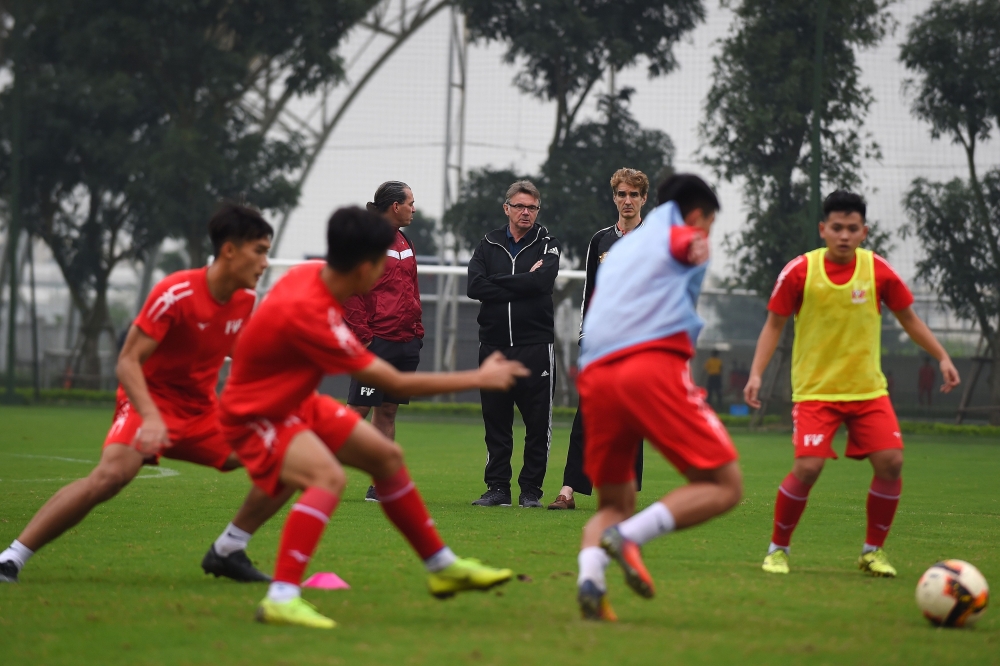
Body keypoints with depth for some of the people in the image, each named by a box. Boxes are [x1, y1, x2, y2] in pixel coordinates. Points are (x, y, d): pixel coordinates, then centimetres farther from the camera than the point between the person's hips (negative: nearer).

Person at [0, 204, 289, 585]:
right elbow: (128, 361, -22)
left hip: (202, 410, 7)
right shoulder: (175, 293, -21)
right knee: (112, 473, -33)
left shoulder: (247, 300, -1)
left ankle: (227, 552, 10)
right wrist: (150, 417, -36)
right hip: (153, 400, -7)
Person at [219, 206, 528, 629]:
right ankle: (280, 599, -36)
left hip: (293, 401, 10)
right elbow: (394, 384, -29)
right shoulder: (308, 313, -36)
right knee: (329, 477, -34)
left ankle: (443, 567, 29)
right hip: (256, 417, -10)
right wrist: (478, 379, -21)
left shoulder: (314, 274, -10)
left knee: (386, 457, 14)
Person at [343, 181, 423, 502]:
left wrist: (417, 330, 14)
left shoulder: (404, 244, 16)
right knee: (359, 408, -7)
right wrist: (362, 336, -16)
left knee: (387, 410, 9)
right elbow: (350, 292, -13)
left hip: (405, 343, 8)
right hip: (376, 342, -8)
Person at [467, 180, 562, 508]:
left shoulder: (547, 245, 5)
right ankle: (497, 487, 13)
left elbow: (542, 281, -15)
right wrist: (523, 284, -11)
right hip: (494, 345, 2)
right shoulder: (488, 245, 10)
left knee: (537, 423, -1)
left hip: (535, 346, -2)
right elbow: (475, 287, -6)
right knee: (495, 421, 6)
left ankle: (531, 490, 7)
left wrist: (498, 282, -9)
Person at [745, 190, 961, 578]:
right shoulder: (799, 272, -9)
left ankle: (873, 550, 9)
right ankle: (778, 549, 3)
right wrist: (756, 374, -10)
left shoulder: (877, 269, -3)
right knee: (807, 467, -18)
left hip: (867, 387, 3)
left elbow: (908, 318, 11)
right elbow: (774, 324, 1)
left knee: (891, 462, -11)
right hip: (815, 389, -3)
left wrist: (942, 358, 4)